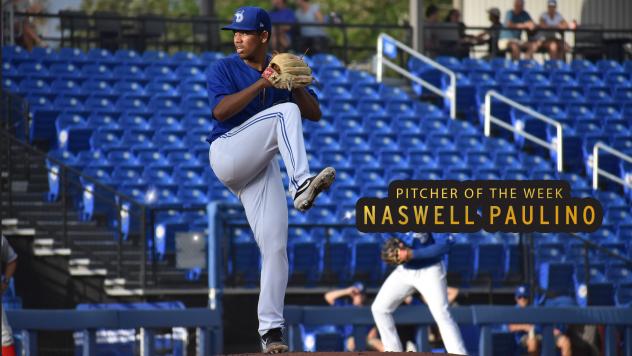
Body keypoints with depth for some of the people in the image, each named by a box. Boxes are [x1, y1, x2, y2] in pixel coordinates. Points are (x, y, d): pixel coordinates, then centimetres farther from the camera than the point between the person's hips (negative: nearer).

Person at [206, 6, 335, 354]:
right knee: (284, 113, -25)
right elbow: (220, 110, -17)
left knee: (275, 248, -7)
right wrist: (262, 83, -22)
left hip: (262, 169, 4)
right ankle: (301, 184, -42)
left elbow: (314, 113, 7)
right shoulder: (223, 69, 1)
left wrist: (295, 84, -11)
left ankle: (270, 328, -3)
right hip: (227, 154, -4)